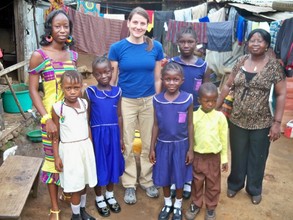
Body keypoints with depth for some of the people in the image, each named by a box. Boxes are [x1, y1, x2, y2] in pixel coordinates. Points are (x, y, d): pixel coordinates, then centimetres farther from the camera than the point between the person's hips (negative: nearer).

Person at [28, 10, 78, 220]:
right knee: (53, 158, 5)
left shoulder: (73, 55, 6)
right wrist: (47, 119, -17)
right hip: (53, 115, -4)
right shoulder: (39, 55, -8)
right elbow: (33, 90, -9)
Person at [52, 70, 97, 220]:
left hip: (86, 147, 4)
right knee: (76, 185, 6)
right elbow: (55, 135, -6)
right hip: (69, 150, -4)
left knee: (84, 182, 16)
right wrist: (56, 156, -7)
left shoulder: (84, 103, 0)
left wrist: (91, 146, 12)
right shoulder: (58, 108, -12)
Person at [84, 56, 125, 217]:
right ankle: (99, 198, 31)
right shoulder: (90, 92, -8)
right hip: (97, 133, -3)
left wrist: (121, 138, 7)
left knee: (112, 163, 16)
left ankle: (110, 195, 38)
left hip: (113, 133, 3)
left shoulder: (117, 91, 0)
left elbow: (119, 116, 6)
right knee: (99, 166, 9)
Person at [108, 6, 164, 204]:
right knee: (127, 145, 9)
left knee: (149, 143, 12)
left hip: (149, 101, 2)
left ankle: (147, 180, 32)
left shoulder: (156, 47, -2)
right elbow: (112, 78, -2)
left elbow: (157, 78, 4)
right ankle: (129, 184, 26)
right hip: (126, 102, -1)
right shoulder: (117, 47, -6)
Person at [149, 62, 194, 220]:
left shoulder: (187, 99, -12)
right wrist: (152, 148, 2)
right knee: (164, 177, 15)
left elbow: (190, 125, -5)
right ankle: (167, 204, 40)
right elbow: (156, 125, 0)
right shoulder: (157, 100, -7)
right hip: (163, 144, 2)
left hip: (180, 144, -1)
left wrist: (191, 149, -3)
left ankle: (178, 206, 37)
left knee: (179, 177, 13)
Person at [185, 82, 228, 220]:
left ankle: (211, 207, 34)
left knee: (213, 184, 14)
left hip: (214, 157, 0)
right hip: (197, 156, 0)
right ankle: (196, 204, 37)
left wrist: (225, 158, 3)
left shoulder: (220, 117, -8)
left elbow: (224, 139, 0)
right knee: (197, 182, 16)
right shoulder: (194, 116, -9)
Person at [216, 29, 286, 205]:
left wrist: (277, 122, -12)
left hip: (262, 123, -2)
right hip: (237, 120, 2)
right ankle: (235, 184, 41)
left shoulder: (274, 65, -9)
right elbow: (228, 85, 7)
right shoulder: (241, 61, 0)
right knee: (238, 156, 18)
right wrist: (216, 107, 5)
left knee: (257, 158, 15)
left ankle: (255, 189, 38)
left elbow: (281, 94, -8)